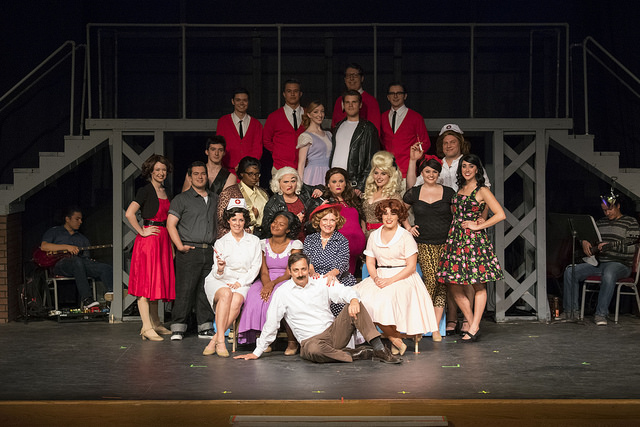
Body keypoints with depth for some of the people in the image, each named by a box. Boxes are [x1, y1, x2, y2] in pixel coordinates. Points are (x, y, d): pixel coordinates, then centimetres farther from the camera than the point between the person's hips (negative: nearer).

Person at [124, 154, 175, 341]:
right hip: (148, 240, -8)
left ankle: (155, 323, 22)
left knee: (158, 281, 13)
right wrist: (142, 231, -13)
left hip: (163, 240, 8)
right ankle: (147, 327, -10)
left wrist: (172, 242, 13)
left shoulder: (165, 192, 16)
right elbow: (129, 213, -18)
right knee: (145, 283, -8)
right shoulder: (145, 191, -7)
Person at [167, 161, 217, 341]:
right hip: (190, 251, -4)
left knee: (207, 290, 6)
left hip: (210, 252, 4)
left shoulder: (215, 199, 17)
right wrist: (180, 245, -12)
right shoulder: (181, 199, 3)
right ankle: (178, 328, -2)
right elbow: (171, 224, -2)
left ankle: (205, 327, 12)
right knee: (185, 289, -7)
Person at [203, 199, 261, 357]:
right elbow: (216, 273, 3)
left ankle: (214, 340, -32)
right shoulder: (221, 242, 10)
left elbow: (255, 267, 6)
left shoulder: (254, 241, 12)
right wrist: (220, 269, -21)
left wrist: (241, 282, -9)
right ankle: (221, 341, -38)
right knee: (226, 294, -36)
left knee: (237, 299, -35)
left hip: (242, 282, 0)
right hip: (219, 281, 0)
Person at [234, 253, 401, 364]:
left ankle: (379, 348, -28)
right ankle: (361, 354, -27)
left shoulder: (322, 282, 7)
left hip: (334, 331, 3)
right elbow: (271, 324, 4)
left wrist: (353, 299, -31)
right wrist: (257, 352, 4)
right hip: (311, 340, -3)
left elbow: (344, 291, -6)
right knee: (313, 350, -41)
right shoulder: (282, 293, 1)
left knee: (355, 307, -21)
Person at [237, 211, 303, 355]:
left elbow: (290, 272, -8)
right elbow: (263, 271, 3)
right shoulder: (263, 244, 11)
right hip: (266, 282, 3)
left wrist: (273, 283, -24)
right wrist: (266, 284, -20)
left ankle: (292, 341, -24)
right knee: (255, 297, -31)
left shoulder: (295, 245, 1)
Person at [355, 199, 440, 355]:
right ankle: (395, 340, -20)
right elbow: (370, 262, 14)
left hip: (403, 278, -4)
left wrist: (391, 280, -16)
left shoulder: (406, 236, -1)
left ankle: (394, 338, -14)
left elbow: (411, 266, -6)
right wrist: (375, 277, -7)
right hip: (380, 277, 5)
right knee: (363, 296, -25)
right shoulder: (374, 236, 14)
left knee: (386, 298, -34)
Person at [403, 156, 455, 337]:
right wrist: (409, 227, 7)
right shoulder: (413, 193, 7)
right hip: (424, 244, -1)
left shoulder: (448, 193, 6)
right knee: (431, 280, -15)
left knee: (442, 282, -4)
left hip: (445, 244, 1)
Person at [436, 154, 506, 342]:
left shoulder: (482, 191, -3)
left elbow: (500, 214, -10)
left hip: (474, 240, -7)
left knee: (478, 285, -1)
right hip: (455, 239, 7)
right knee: (454, 286, 3)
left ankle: (474, 328, 1)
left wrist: (478, 226, -10)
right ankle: (472, 325, 13)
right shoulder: (459, 189, 16)